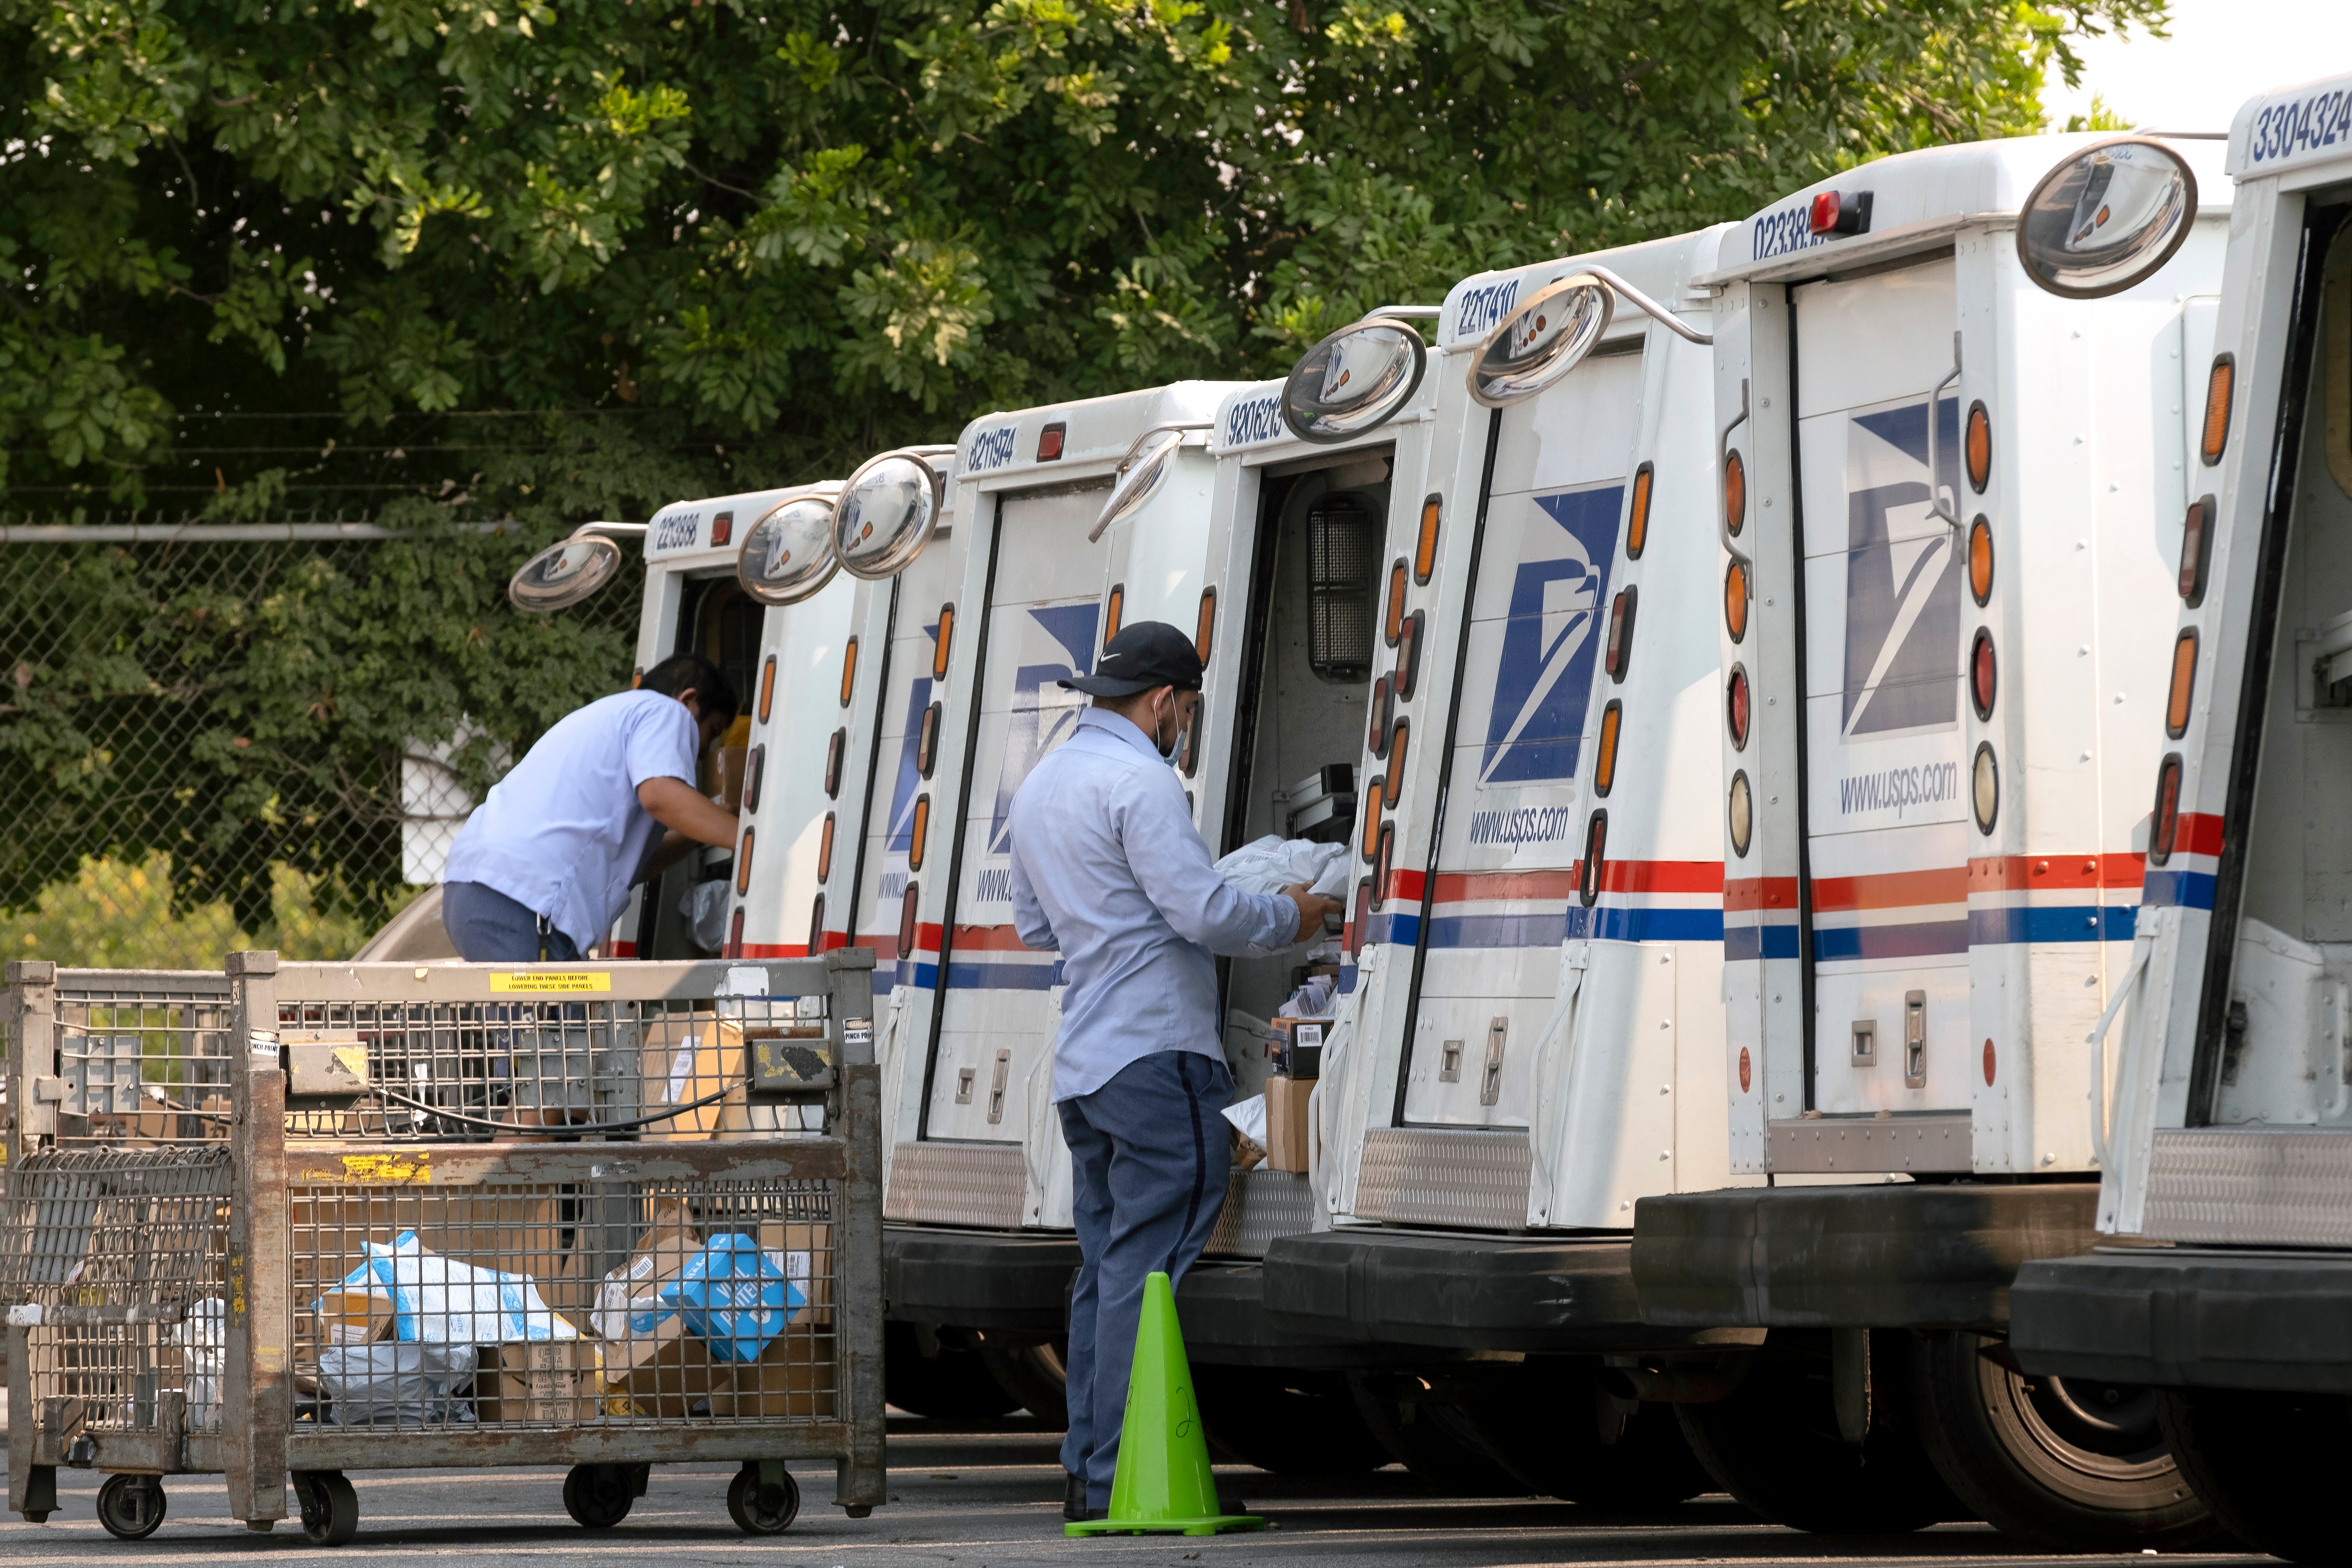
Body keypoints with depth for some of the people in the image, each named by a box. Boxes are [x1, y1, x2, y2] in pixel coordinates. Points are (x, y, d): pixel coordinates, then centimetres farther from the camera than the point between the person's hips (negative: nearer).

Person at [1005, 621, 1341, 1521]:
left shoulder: (1041, 783, 18)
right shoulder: (1139, 780, -12)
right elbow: (1203, 913, -17)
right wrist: (1289, 918, -1)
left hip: (1081, 1065, 9)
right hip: (1155, 1057, -9)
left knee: (1106, 1267, 13)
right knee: (1151, 1268, -8)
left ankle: (1087, 1471, 12)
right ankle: (1126, 1478, -11)